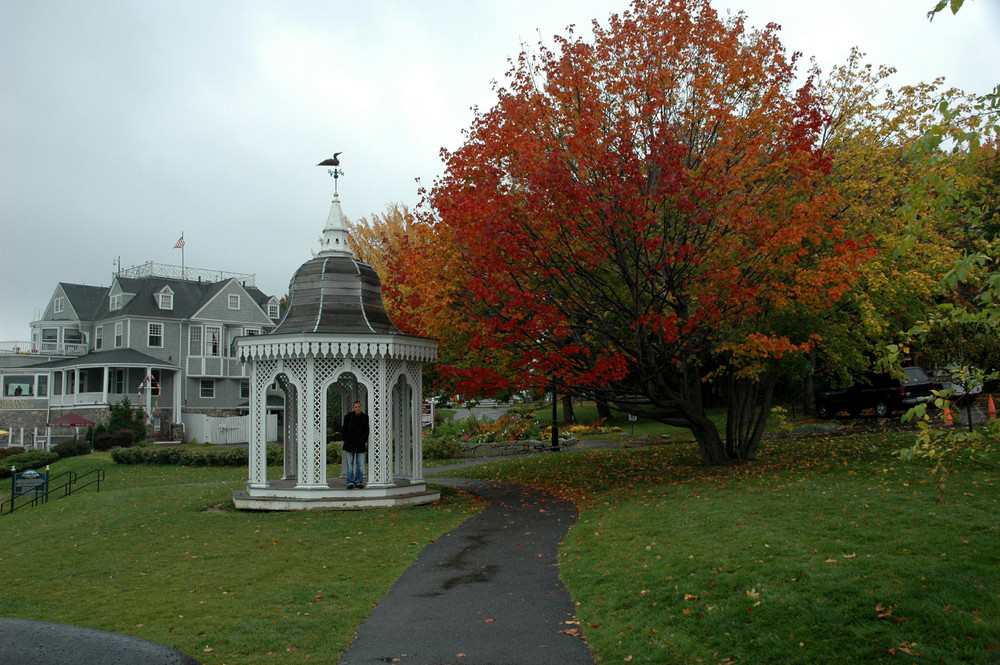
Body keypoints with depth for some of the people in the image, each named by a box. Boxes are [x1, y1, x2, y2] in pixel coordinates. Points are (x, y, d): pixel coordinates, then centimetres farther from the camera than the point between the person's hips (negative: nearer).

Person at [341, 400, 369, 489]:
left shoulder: (365, 417, 2)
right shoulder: (348, 416, -1)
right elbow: (343, 429, 8)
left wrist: (365, 440, 3)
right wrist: (346, 439, 0)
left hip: (361, 444, 1)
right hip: (350, 444, -1)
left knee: (360, 465, 2)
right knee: (350, 464, 1)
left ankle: (359, 482, 10)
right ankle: (350, 482, 6)